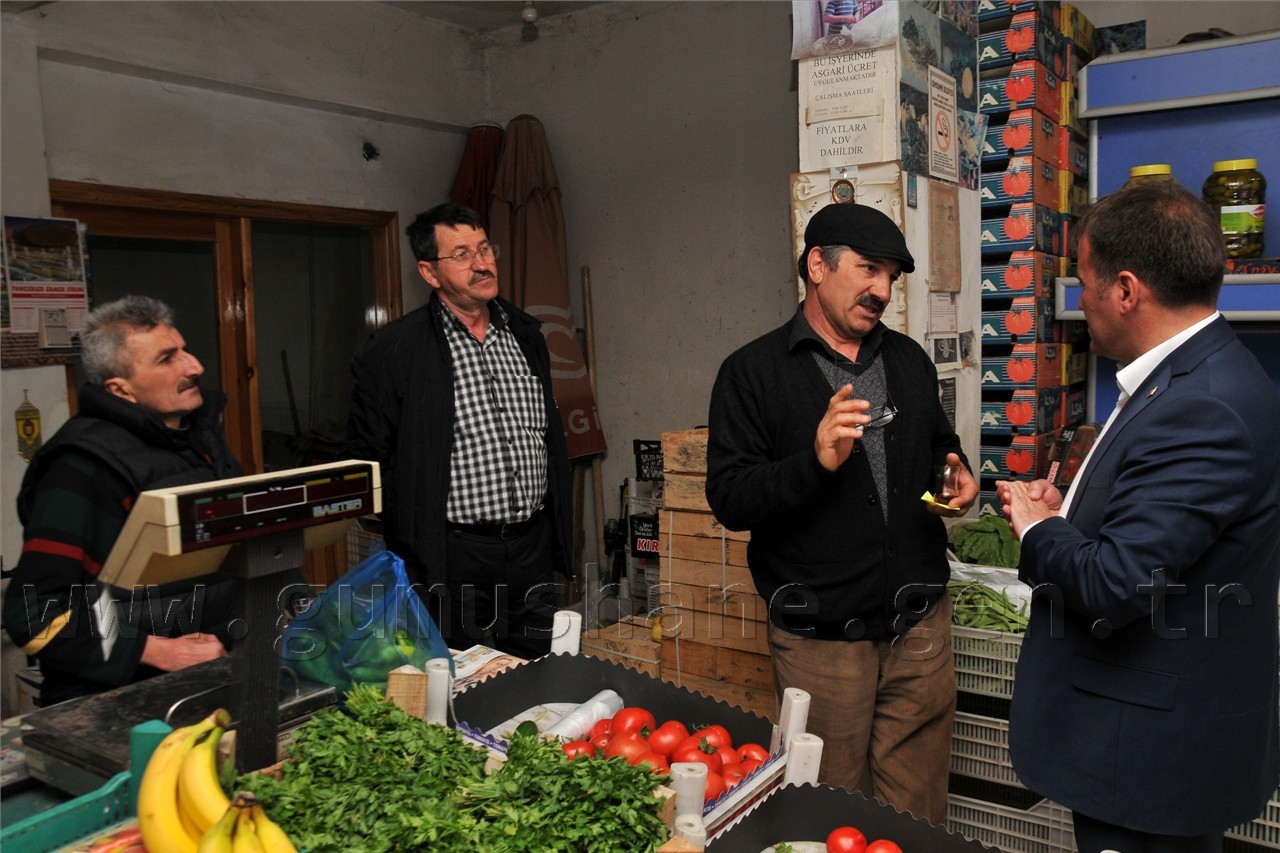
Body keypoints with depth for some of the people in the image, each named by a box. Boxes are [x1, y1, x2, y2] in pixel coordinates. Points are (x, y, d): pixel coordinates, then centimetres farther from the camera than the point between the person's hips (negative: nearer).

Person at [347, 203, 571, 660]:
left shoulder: (526, 334, 10)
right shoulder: (392, 349, -9)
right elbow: (369, 462, -6)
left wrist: (559, 537, 15)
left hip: (533, 549, 6)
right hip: (452, 557, -5)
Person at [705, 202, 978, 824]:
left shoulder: (908, 359, 11)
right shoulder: (753, 372, -7)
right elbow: (729, 499, -13)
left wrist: (956, 473, 3)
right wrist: (816, 462, -28)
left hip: (920, 626, 5)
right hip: (820, 638, -4)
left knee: (919, 809, 14)